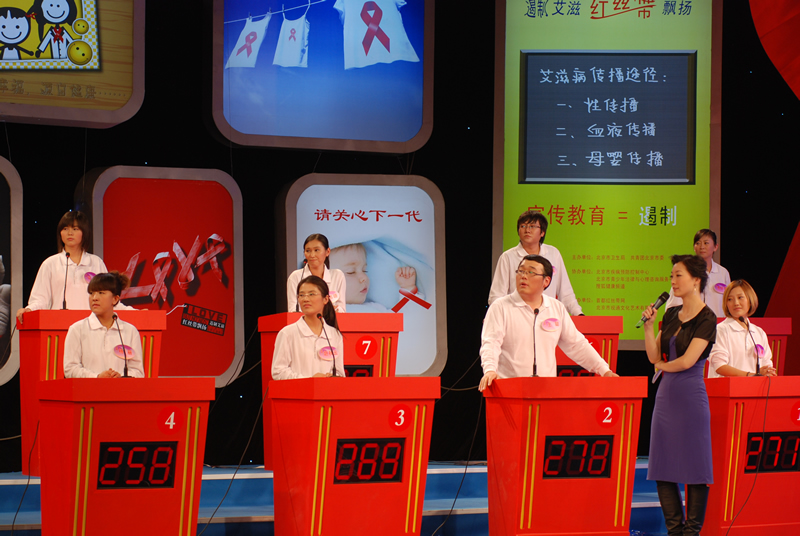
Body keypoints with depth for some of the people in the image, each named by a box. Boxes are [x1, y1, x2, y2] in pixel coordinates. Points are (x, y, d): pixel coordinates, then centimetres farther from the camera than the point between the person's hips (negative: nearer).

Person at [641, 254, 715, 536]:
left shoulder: (706, 318, -9)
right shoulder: (671, 315, 13)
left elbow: (687, 361, -15)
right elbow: (654, 356, 10)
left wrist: (663, 366, 2)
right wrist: (649, 325, -1)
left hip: (691, 396, -8)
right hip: (666, 394, 8)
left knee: (694, 466, -2)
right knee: (663, 467, 7)